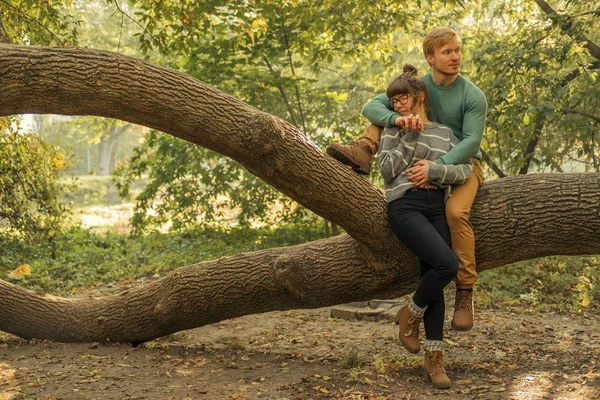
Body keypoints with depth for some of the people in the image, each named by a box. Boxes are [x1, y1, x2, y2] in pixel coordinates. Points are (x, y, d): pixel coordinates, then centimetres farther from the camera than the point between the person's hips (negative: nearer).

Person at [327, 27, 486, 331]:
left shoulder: (473, 96, -13)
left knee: (456, 211, -35)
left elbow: (472, 140, -25)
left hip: (463, 163, -4)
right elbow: (371, 107, -14)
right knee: (386, 111, -3)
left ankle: (465, 294, -26)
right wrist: (395, 118, -38)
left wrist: (437, 166, -41)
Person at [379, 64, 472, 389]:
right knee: (447, 265, -22)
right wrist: (410, 136, -7)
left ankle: (434, 357, 7)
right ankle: (411, 313, 4)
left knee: (434, 281, 0)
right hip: (405, 206, -3)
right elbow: (387, 170, -3)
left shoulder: (444, 133, 16)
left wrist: (435, 169, -10)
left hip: (437, 209, 4)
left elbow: (466, 170, 6)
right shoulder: (393, 130, 10)